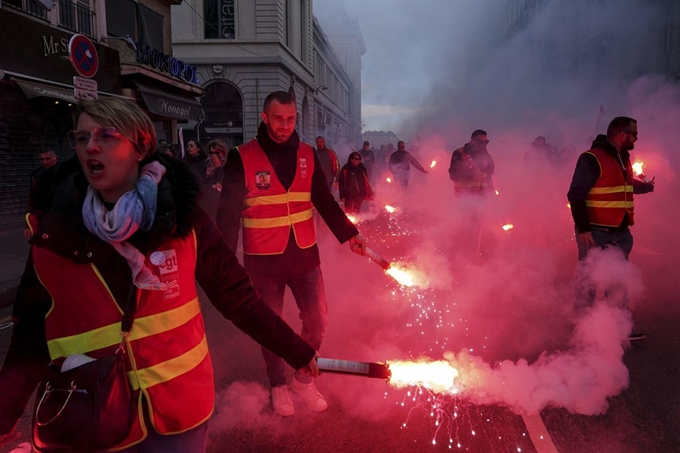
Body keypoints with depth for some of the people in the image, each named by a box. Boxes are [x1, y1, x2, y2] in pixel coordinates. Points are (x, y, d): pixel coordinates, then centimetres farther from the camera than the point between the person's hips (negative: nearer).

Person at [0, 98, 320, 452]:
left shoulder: (181, 220, -11)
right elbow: (32, 337, -3)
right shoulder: (52, 234, -8)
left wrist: (296, 352, -4)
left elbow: (236, 296, -6)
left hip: (181, 406, -1)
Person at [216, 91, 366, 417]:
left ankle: (303, 379, 34)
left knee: (317, 320, 9)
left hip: (304, 254, 3)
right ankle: (278, 384, 36)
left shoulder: (306, 155, 2)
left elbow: (325, 201, 7)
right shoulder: (242, 158, -9)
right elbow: (229, 212, -8)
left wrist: (349, 234, -3)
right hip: (262, 260, -3)